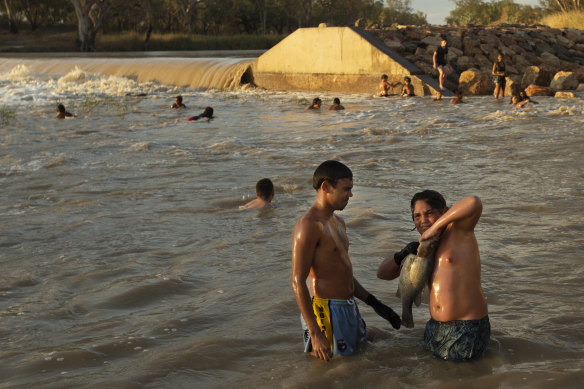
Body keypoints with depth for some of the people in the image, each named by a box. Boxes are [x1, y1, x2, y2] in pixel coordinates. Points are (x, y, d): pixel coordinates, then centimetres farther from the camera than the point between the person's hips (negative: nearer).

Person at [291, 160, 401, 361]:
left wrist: (375, 303, 19)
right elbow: (297, 282, -20)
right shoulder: (308, 225, -17)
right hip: (327, 312, -10)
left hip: (349, 308, 10)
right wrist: (314, 333, -24)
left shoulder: (337, 222, 15)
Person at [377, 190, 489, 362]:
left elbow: (474, 203, -33)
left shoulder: (458, 230, -10)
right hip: (436, 328, 8)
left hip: (468, 329, -8)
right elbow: (383, 273, 14)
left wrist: (436, 227, -25)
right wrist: (402, 255, -8)